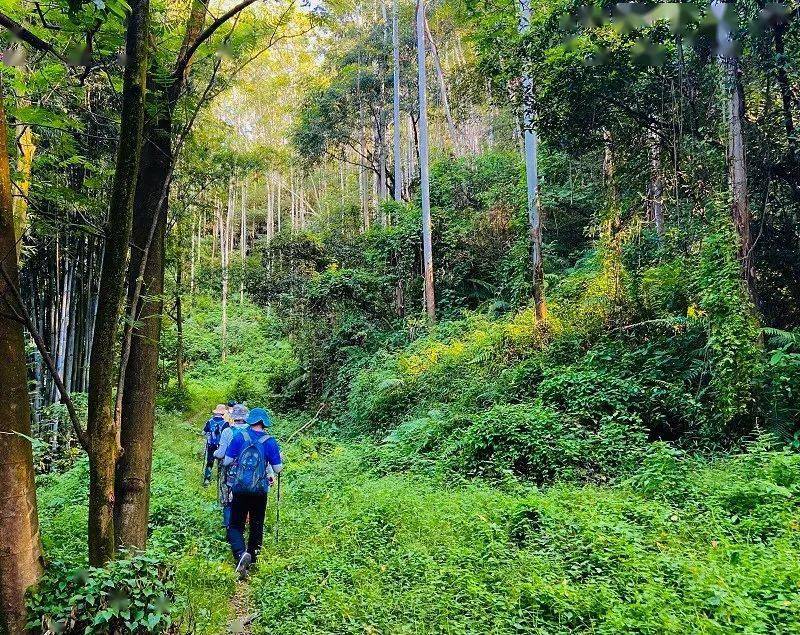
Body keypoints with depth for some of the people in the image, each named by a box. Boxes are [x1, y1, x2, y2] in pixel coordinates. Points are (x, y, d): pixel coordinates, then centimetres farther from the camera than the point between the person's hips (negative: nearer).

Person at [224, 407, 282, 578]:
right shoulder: (270, 442, -5)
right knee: (257, 526, 16)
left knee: (236, 525, 7)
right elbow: (278, 469, -2)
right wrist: (280, 459, 19)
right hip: (260, 491, 1)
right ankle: (252, 560, 23)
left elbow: (227, 461, -2)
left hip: (239, 488, -1)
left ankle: (241, 553, -18)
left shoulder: (239, 437, -5)